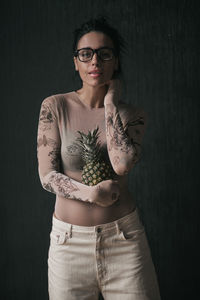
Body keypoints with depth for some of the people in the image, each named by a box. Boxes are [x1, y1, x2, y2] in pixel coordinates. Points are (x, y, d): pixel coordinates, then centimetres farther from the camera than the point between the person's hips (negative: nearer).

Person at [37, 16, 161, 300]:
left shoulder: (132, 115, 1)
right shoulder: (55, 106, -2)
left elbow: (122, 164, -18)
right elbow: (47, 175, -5)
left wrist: (111, 102, -11)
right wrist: (92, 194, -17)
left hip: (124, 239, 1)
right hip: (70, 240, 0)